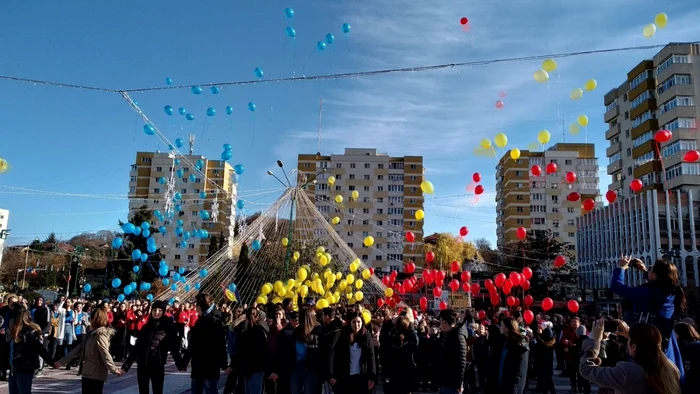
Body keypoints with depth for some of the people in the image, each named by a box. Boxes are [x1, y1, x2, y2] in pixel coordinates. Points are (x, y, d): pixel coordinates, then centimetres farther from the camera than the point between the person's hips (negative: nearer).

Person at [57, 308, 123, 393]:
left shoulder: (100, 335, -14)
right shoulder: (92, 334, 15)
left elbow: (105, 354, -24)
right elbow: (78, 349, 20)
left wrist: (114, 369, -34)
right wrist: (62, 362, 23)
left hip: (95, 375, -9)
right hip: (87, 373, 9)